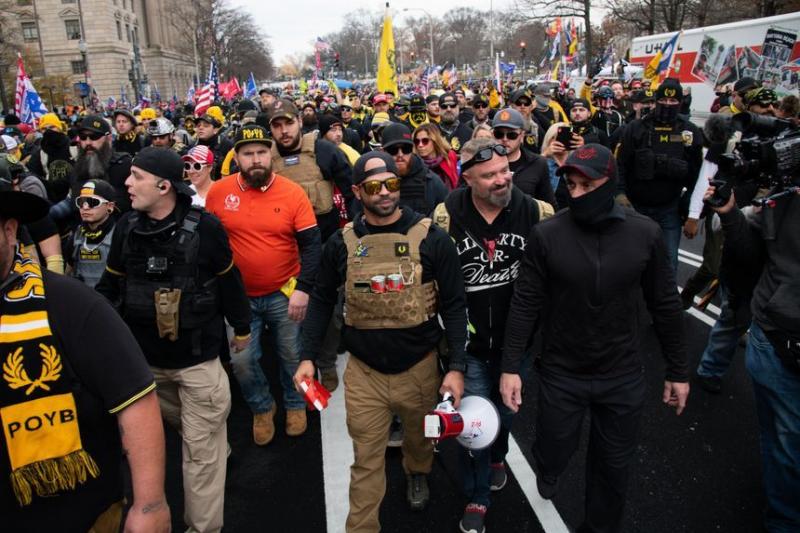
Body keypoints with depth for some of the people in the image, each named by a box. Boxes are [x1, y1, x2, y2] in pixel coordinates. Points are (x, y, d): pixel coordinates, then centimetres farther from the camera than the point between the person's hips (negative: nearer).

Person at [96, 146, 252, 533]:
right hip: (143, 354, 5)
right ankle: (216, 447, 56)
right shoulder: (126, 227, -4)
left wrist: (241, 327, 6)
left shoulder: (204, 226, -15)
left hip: (197, 356, -4)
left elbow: (228, 280, -4)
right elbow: (111, 284, 8)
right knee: (180, 425, 26)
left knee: (200, 447, 5)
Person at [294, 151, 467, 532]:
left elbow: (453, 305, -8)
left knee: (420, 436, 26)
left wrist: (457, 367, -12)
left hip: (419, 367, 1)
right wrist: (308, 357, -2)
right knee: (366, 461, 9)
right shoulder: (342, 243, -5)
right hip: (363, 371, 0)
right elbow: (322, 301, 5)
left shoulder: (431, 238, -11)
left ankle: (417, 473, 59)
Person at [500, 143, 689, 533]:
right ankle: (547, 474, 54)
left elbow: (665, 305, 1)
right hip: (560, 374, -1)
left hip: (624, 376, 1)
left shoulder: (645, 233, -8)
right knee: (554, 453, 16)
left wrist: (678, 370, 5)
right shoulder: (546, 234, -13)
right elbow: (525, 304, -9)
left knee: (613, 466, 17)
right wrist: (510, 366, -12)